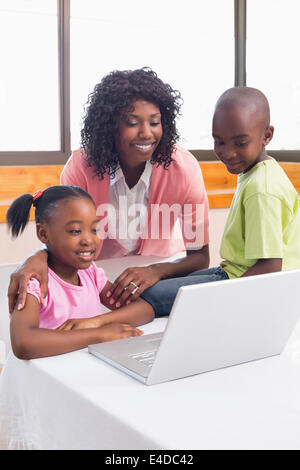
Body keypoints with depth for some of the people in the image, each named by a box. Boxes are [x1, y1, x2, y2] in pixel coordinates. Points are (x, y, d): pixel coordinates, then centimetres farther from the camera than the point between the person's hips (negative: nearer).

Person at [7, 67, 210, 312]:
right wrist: (38, 258, -41)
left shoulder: (183, 167, -20)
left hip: (160, 268, -1)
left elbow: (200, 256, -17)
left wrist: (156, 271, -38)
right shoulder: (82, 165, -18)